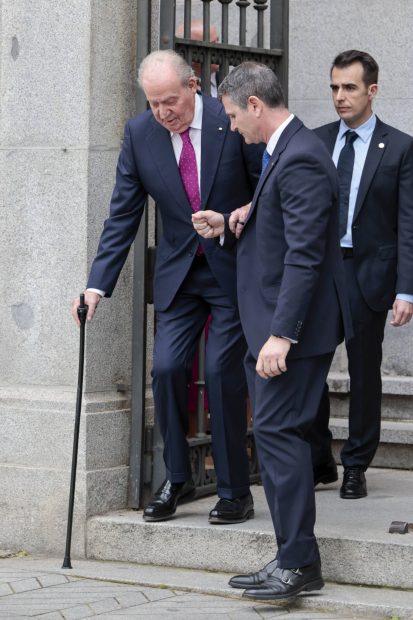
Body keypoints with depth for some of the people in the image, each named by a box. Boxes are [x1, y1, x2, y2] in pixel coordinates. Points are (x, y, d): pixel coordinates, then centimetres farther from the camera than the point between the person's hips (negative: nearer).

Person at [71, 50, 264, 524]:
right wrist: (97, 285, -9)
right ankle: (176, 480, 15)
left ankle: (235, 492, 6)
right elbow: (122, 216, -2)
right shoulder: (139, 133, -6)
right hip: (179, 271, 3)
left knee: (222, 372, -6)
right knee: (166, 367, -4)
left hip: (234, 270, -3)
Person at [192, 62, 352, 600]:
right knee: (277, 434, 11)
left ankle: (299, 562, -5)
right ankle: (293, 560, 16)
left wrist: (281, 334, -26)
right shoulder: (287, 152, 16)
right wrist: (231, 228, 11)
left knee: (277, 431, -10)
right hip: (276, 324, 11)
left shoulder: (300, 160, -17)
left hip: (295, 328, -11)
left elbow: (304, 254, -23)